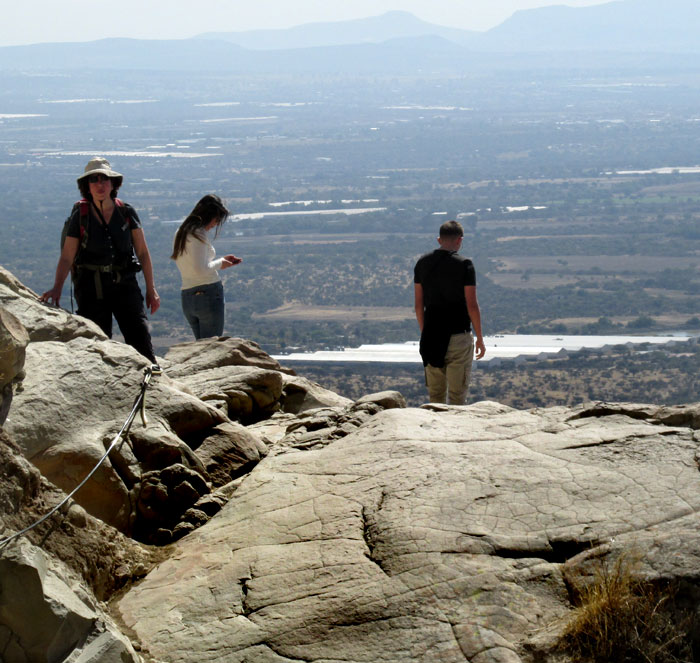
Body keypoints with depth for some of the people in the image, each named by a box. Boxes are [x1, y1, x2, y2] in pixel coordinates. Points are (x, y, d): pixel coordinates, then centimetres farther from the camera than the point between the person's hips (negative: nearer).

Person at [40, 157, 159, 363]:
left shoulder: (127, 213, 4)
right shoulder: (79, 216, 0)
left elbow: (142, 252, 7)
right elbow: (66, 257, -3)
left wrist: (151, 289, 5)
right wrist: (57, 288, -17)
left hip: (124, 284, 1)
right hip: (91, 288, -1)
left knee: (139, 335, -13)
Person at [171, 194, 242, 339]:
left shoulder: (181, 232, 17)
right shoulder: (198, 233, -11)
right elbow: (200, 269, -18)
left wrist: (221, 260, 21)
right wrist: (219, 264, -2)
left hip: (187, 297, 9)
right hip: (208, 293, -9)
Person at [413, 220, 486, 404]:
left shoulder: (422, 263, 4)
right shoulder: (464, 265, -10)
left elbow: (418, 304, 8)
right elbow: (472, 306, -10)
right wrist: (480, 338, -1)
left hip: (431, 336, 4)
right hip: (459, 335, -4)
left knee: (435, 394, 12)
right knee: (457, 394, 2)